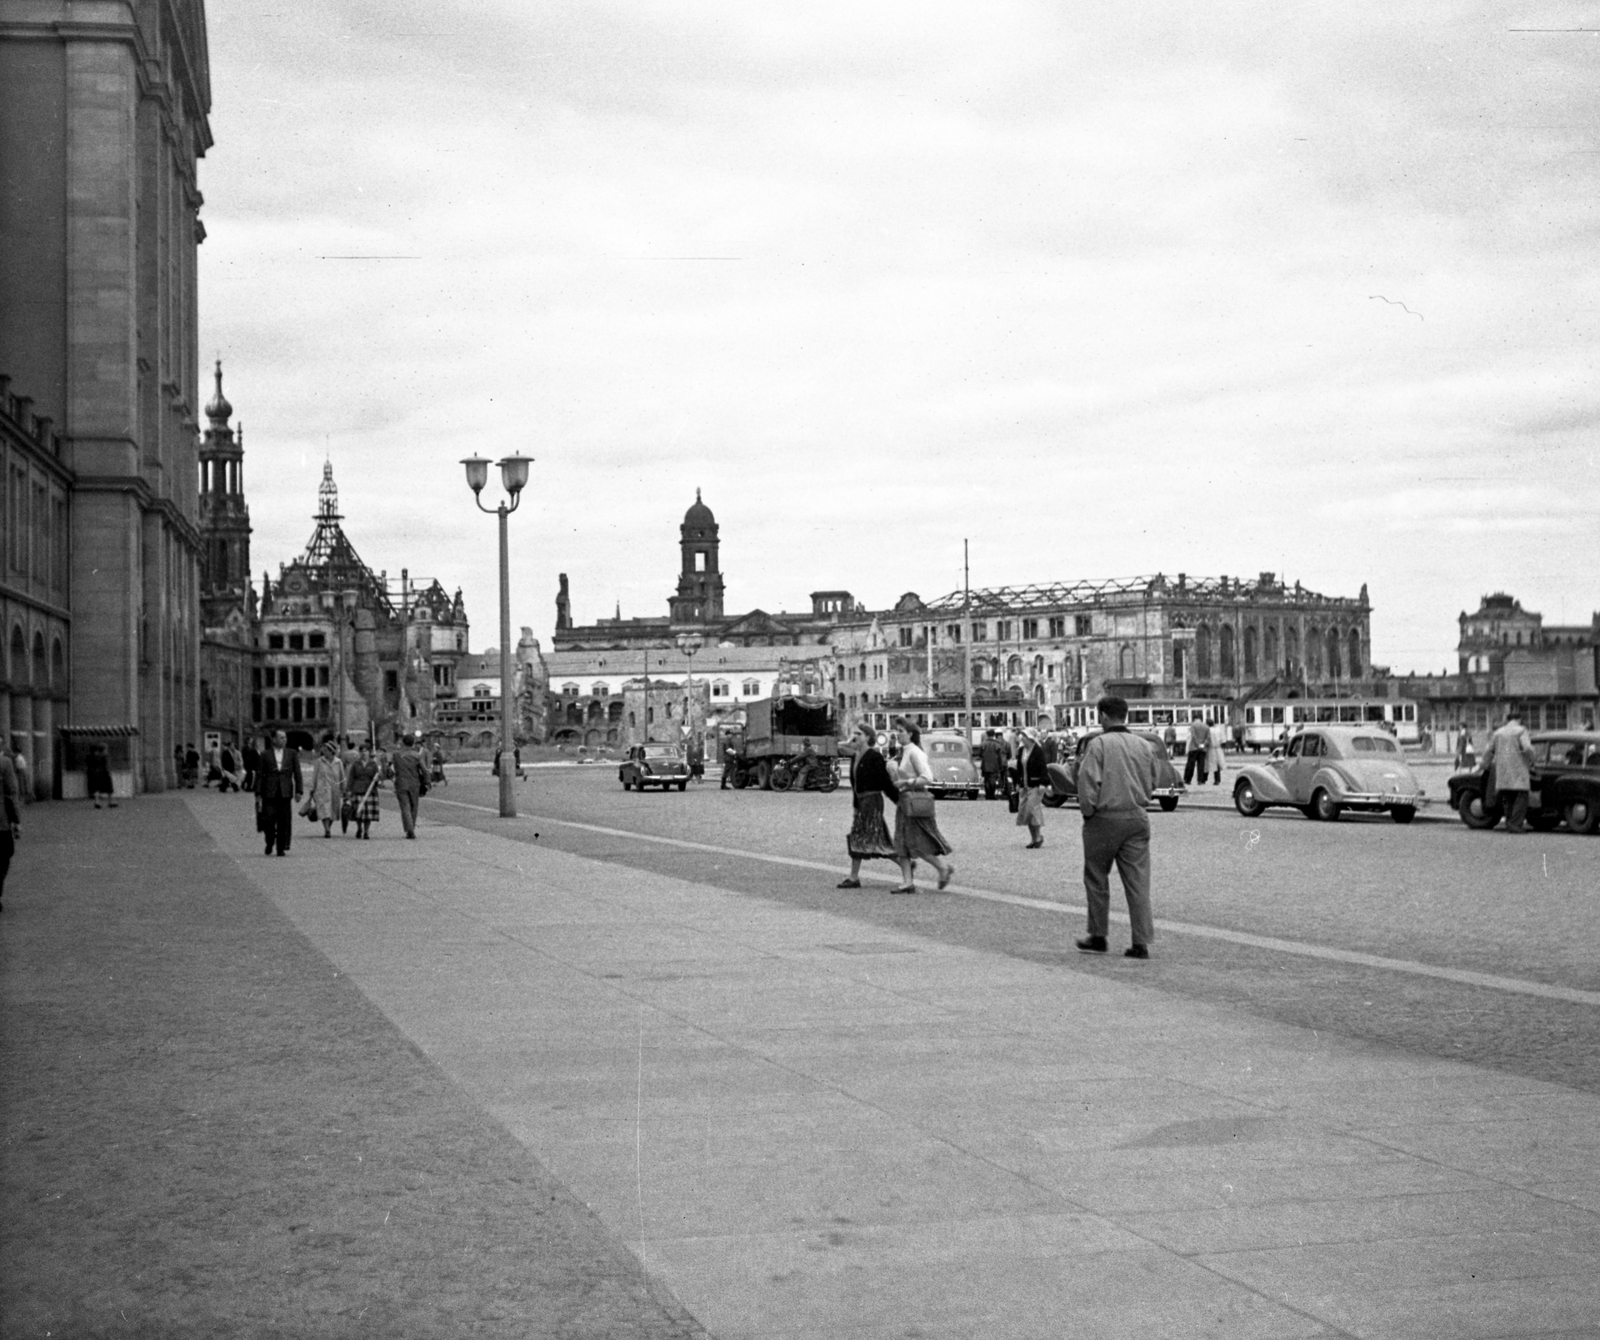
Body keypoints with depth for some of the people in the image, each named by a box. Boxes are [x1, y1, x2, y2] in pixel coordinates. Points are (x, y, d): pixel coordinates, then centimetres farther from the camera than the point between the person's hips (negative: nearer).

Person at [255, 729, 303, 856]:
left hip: (285, 792, 1)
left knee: (284, 822, -1)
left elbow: (297, 773, 7)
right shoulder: (265, 754, 6)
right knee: (268, 820, -5)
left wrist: (299, 791, -2)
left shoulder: (292, 753, 10)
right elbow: (259, 775, 5)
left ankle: (281, 848, 7)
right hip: (270, 792, -1)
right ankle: (269, 843, 19)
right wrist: (258, 793, -2)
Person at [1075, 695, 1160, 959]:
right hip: (1137, 818, 4)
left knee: (1097, 879, 12)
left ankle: (1098, 937, 18)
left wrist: (1088, 811, -3)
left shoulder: (1098, 744, -10)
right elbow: (1151, 784, 12)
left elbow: (1088, 783, -15)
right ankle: (1141, 942, 0)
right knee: (1138, 882, 4)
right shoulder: (1144, 746, 5)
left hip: (1104, 818, -4)